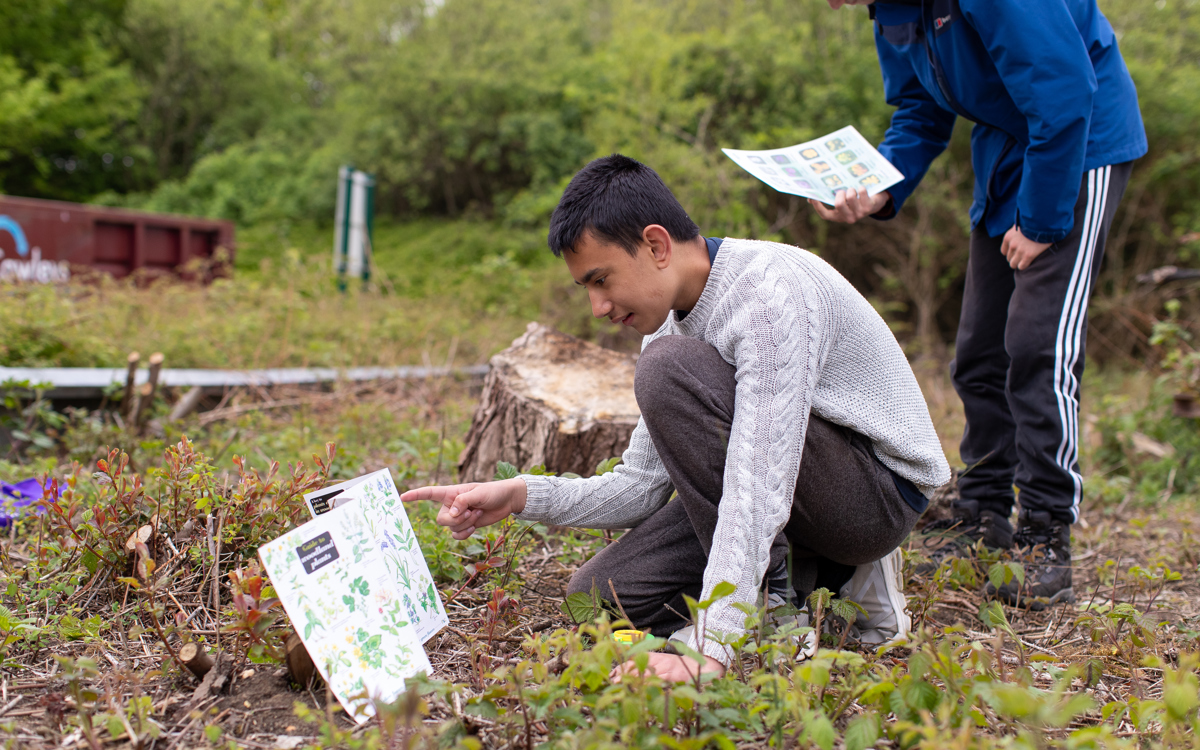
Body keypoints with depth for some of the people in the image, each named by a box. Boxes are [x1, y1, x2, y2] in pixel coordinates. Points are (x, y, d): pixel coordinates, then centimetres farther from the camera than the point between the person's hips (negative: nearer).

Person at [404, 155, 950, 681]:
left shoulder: (771, 292, -24)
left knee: (670, 368, -26)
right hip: (789, 492, 9)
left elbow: (760, 484, -35)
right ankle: (823, 578, 5)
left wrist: (708, 647, -41)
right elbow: (643, 484, 5)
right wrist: (524, 496, -10)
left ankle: (769, 600, -15)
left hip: (883, 490, -8)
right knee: (600, 592, -2)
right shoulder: (670, 323, 4)